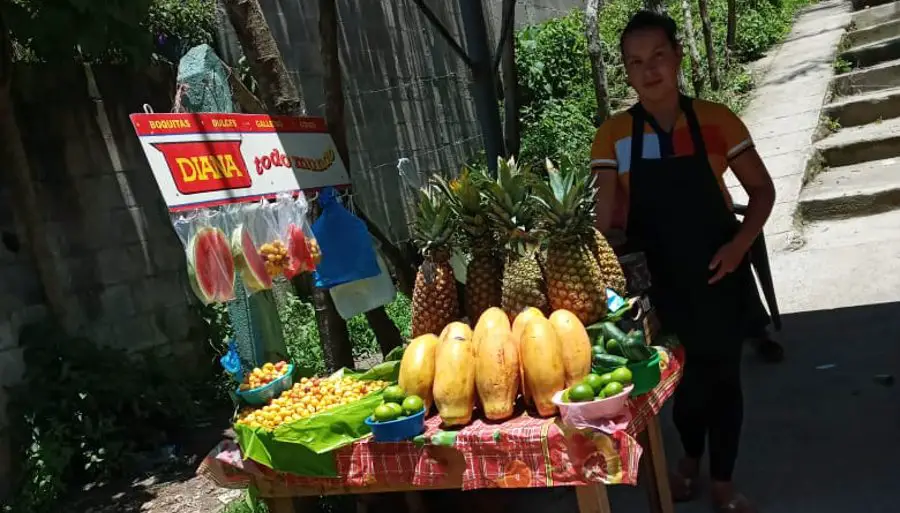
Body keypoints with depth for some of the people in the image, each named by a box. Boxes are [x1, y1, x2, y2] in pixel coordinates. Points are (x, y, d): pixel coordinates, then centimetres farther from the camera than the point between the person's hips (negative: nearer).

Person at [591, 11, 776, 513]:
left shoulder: (717, 121, -7)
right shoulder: (613, 136, -7)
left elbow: (762, 190, 1)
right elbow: (607, 215, -9)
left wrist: (739, 244, -14)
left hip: (717, 274, 0)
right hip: (657, 281, 0)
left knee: (724, 377, 11)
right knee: (685, 379, 15)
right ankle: (690, 457, 46)